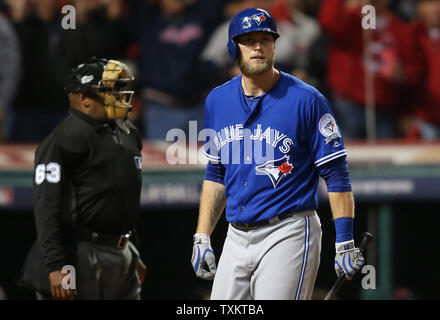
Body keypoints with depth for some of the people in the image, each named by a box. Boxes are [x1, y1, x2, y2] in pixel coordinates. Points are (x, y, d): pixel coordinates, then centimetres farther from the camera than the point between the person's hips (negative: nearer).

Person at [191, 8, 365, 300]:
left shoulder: (306, 100, -7)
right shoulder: (218, 101, 10)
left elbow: (336, 175, -7)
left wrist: (345, 242, -14)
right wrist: (202, 238, 12)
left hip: (289, 234, -6)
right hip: (237, 238, 6)